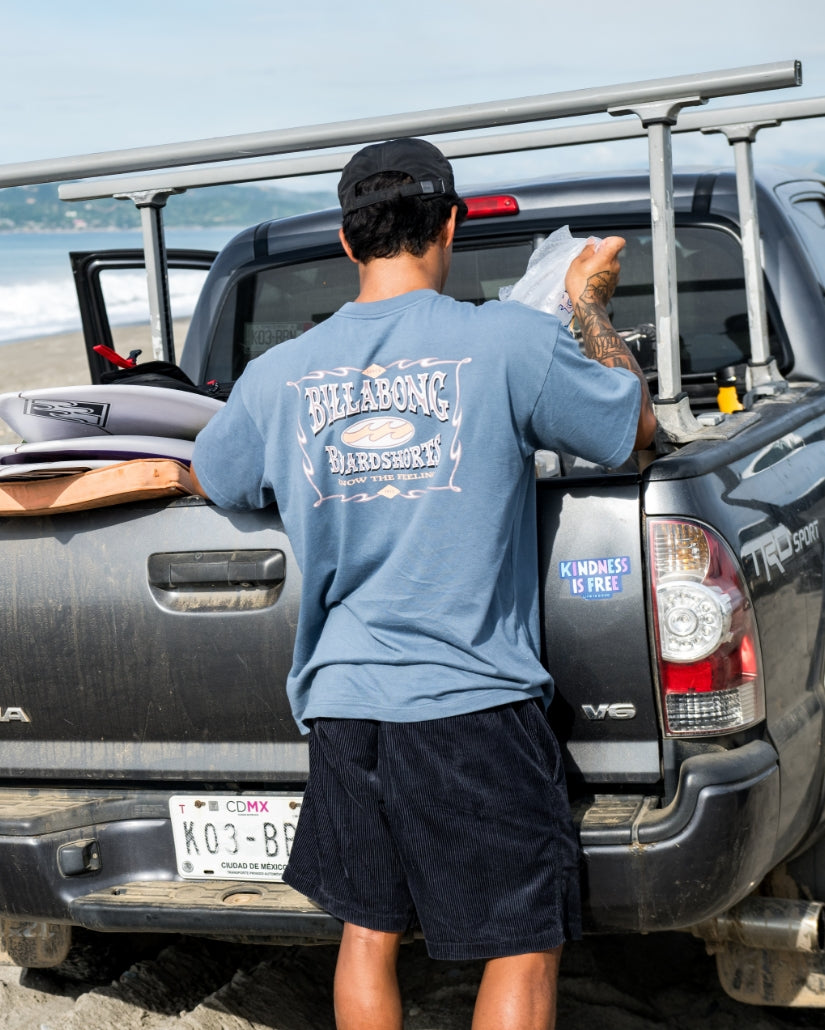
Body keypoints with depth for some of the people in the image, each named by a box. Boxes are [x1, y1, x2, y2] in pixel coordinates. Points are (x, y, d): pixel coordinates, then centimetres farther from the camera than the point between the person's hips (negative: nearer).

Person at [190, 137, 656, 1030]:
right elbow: (635, 426, 7)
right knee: (523, 950, 7)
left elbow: (207, 478, 22)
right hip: (475, 701, -4)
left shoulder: (280, 375, 3)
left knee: (368, 933, 18)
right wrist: (591, 303, 21)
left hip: (343, 705, 4)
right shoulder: (511, 343, -9)